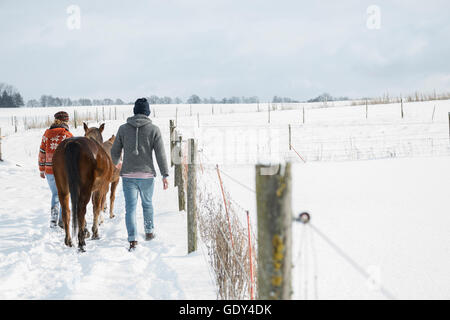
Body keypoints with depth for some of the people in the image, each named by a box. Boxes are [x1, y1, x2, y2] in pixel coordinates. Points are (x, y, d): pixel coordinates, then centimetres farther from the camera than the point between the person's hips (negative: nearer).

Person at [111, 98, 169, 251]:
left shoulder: (123, 128, 2)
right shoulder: (154, 129, -3)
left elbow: (115, 152, 9)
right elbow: (160, 154, -6)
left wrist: (115, 163, 31)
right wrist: (165, 175, -3)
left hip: (128, 175, 0)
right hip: (147, 175, 0)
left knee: (130, 207, 1)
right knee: (147, 204, 21)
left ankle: (133, 240, -10)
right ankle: (149, 231, 35)